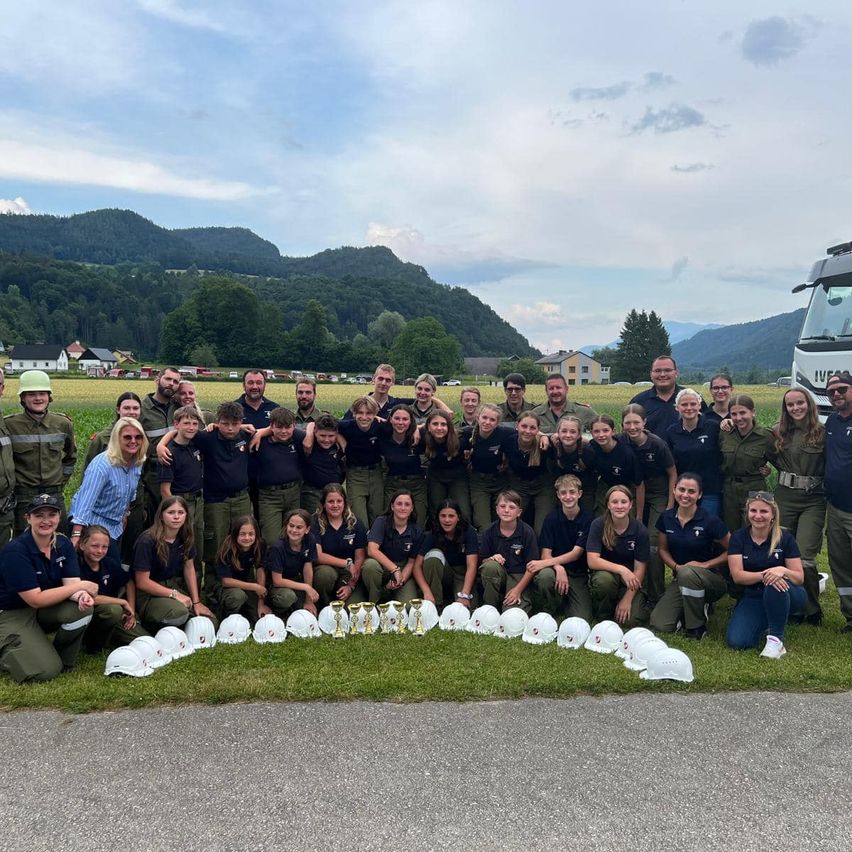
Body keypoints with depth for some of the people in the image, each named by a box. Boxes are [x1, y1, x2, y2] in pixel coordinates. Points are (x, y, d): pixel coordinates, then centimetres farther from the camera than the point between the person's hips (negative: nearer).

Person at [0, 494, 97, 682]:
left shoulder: (63, 544, -5)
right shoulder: (16, 551, -23)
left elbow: (71, 585, -12)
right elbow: (36, 600, -25)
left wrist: (82, 595, -36)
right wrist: (81, 586, -25)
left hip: (45, 610, 6)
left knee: (83, 609, -25)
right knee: (47, 671, -20)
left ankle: (63, 660, 0)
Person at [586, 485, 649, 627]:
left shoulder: (640, 530, -10)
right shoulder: (598, 525, -13)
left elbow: (639, 569, -8)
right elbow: (592, 561, -20)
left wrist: (627, 599, -15)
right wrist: (621, 569, -32)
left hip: (630, 580, 1)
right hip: (604, 572, -1)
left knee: (631, 619, -22)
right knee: (604, 580, -36)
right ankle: (602, 616, -7)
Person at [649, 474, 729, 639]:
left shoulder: (710, 521, -15)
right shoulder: (666, 518, -2)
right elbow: (663, 548, 9)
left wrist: (705, 564, -17)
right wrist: (676, 567, -9)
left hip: (712, 578, -4)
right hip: (681, 579, 4)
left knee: (688, 573, -40)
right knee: (659, 624, -16)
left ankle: (697, 627, -14)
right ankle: (697, 606, 14)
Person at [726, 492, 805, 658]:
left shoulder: (785, 538, -7)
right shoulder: (738, 537, -5)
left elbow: (800, 577, -10)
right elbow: (737, 576, -14)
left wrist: (783, 571, -33)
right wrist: (763, 575, -32)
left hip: (784, 597, -1)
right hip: (752, 598, 2)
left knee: (775, 585, -39)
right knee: (737, 641, -22)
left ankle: (776, 638, -20)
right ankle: (766, 623, 11)